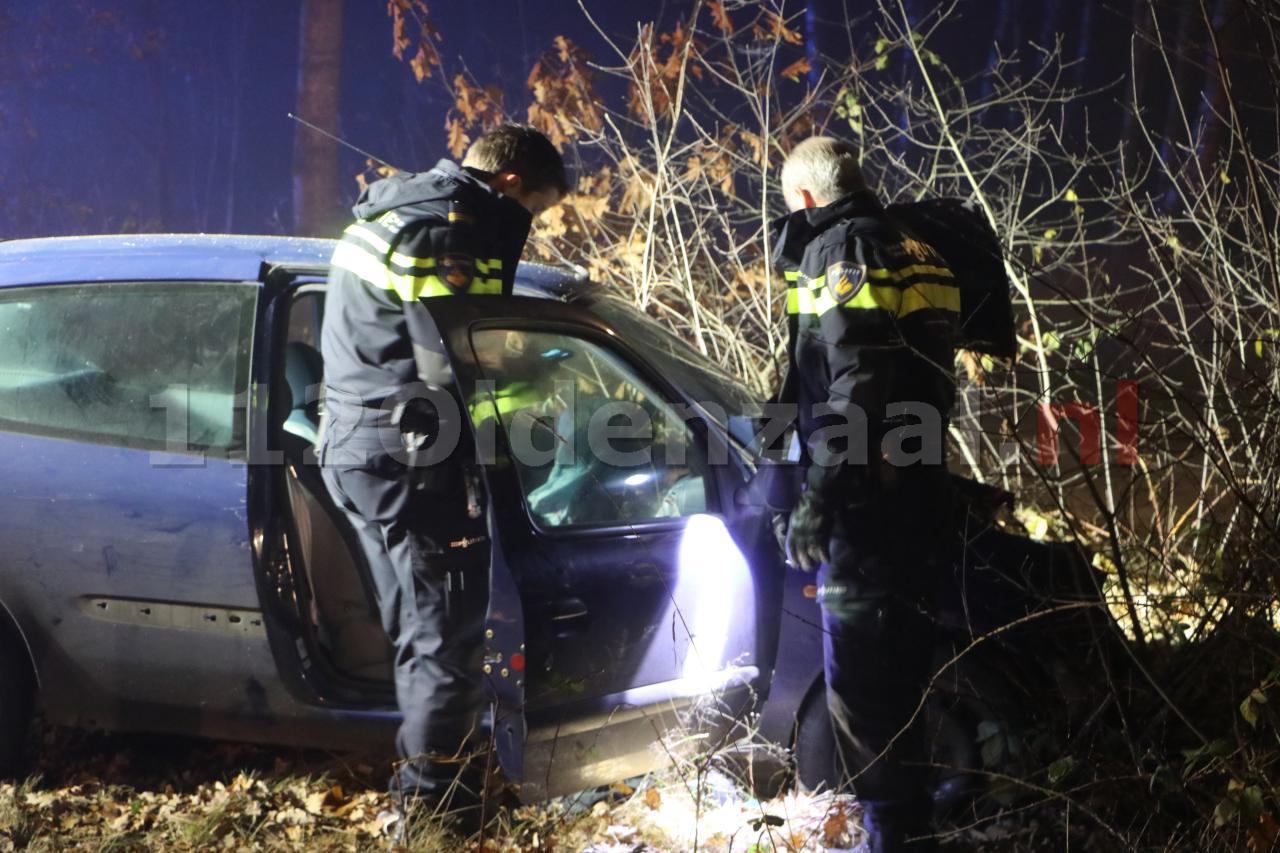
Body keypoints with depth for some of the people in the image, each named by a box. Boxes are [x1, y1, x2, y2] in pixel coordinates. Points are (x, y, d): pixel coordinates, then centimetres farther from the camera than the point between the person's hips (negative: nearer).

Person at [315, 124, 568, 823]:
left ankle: (426, 780, 26)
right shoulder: (454, 228, -14)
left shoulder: (392, 209, 18)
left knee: (422, 625, 18)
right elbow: (453, 365, -22)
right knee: (450, 630, -4)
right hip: (407, 454, -10)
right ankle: (434, 795, 1)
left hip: (352, 445, 10)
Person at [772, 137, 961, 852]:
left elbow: (858, 386, -21)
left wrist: (820, 497, -22)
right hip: (918, 488, 10)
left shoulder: (841, 249, -9)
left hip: (868, 495, -10)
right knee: (901, 665, 16)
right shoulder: (910, 248, 19)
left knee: (863, 675, -7)